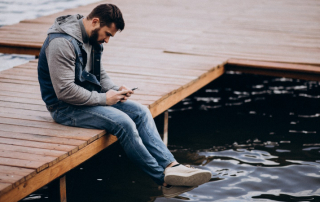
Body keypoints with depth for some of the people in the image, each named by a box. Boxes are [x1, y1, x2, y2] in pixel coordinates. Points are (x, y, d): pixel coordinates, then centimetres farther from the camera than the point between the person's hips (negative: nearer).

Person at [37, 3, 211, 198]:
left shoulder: (93, 39, 7)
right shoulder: (62, 43, -22)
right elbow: (65, 91, -26)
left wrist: (115, 90, -1)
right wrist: (104, 98, -18)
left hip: (91, 97, 9)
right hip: (65, 107, -9)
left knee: (141, 111, -7)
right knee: (123, 123, -25)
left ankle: (172, 166, -16)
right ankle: (163, 178, -15)